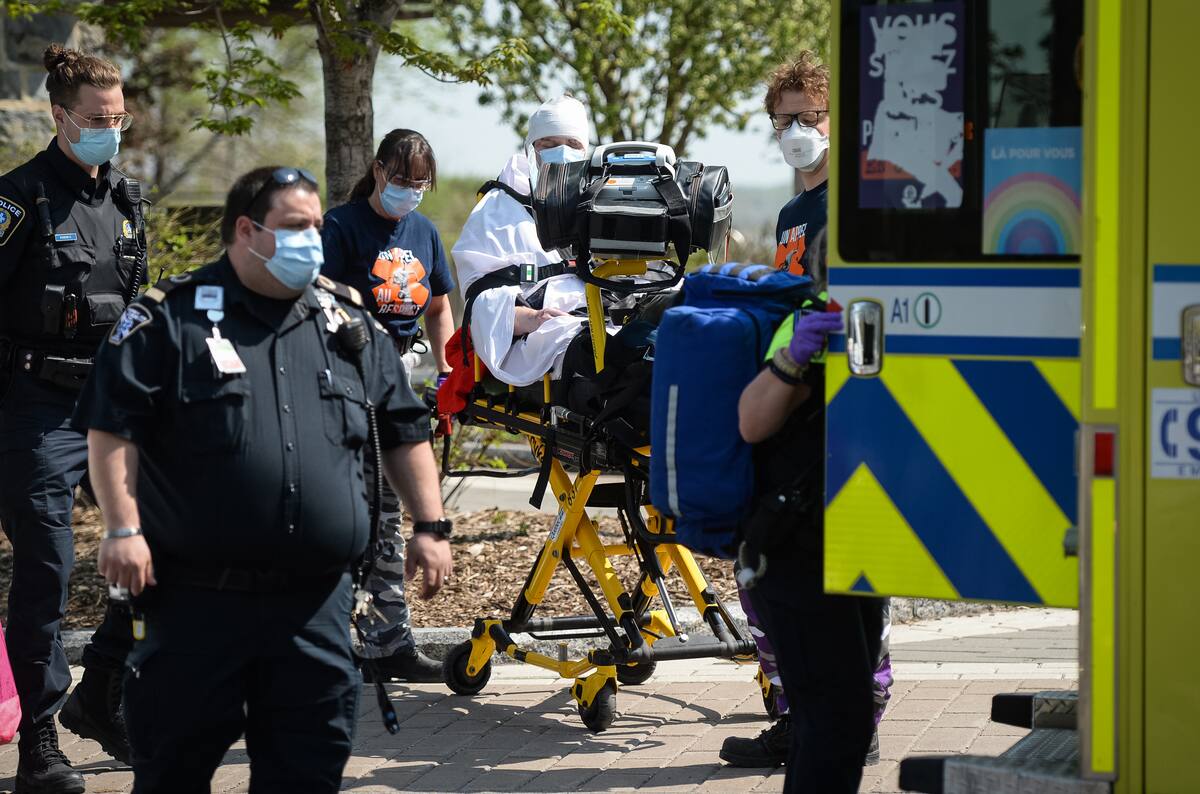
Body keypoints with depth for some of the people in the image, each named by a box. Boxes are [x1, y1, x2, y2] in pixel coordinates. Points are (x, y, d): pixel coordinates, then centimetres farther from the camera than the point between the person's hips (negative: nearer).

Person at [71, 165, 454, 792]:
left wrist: (430, 527, 12)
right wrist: (122, 529, -13)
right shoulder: (171, 318, -1)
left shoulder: (348, 322, 13)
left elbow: (403, 432, 19)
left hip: (315, 604, 4)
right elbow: (112, 427, -5)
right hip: (198, 599, -4)